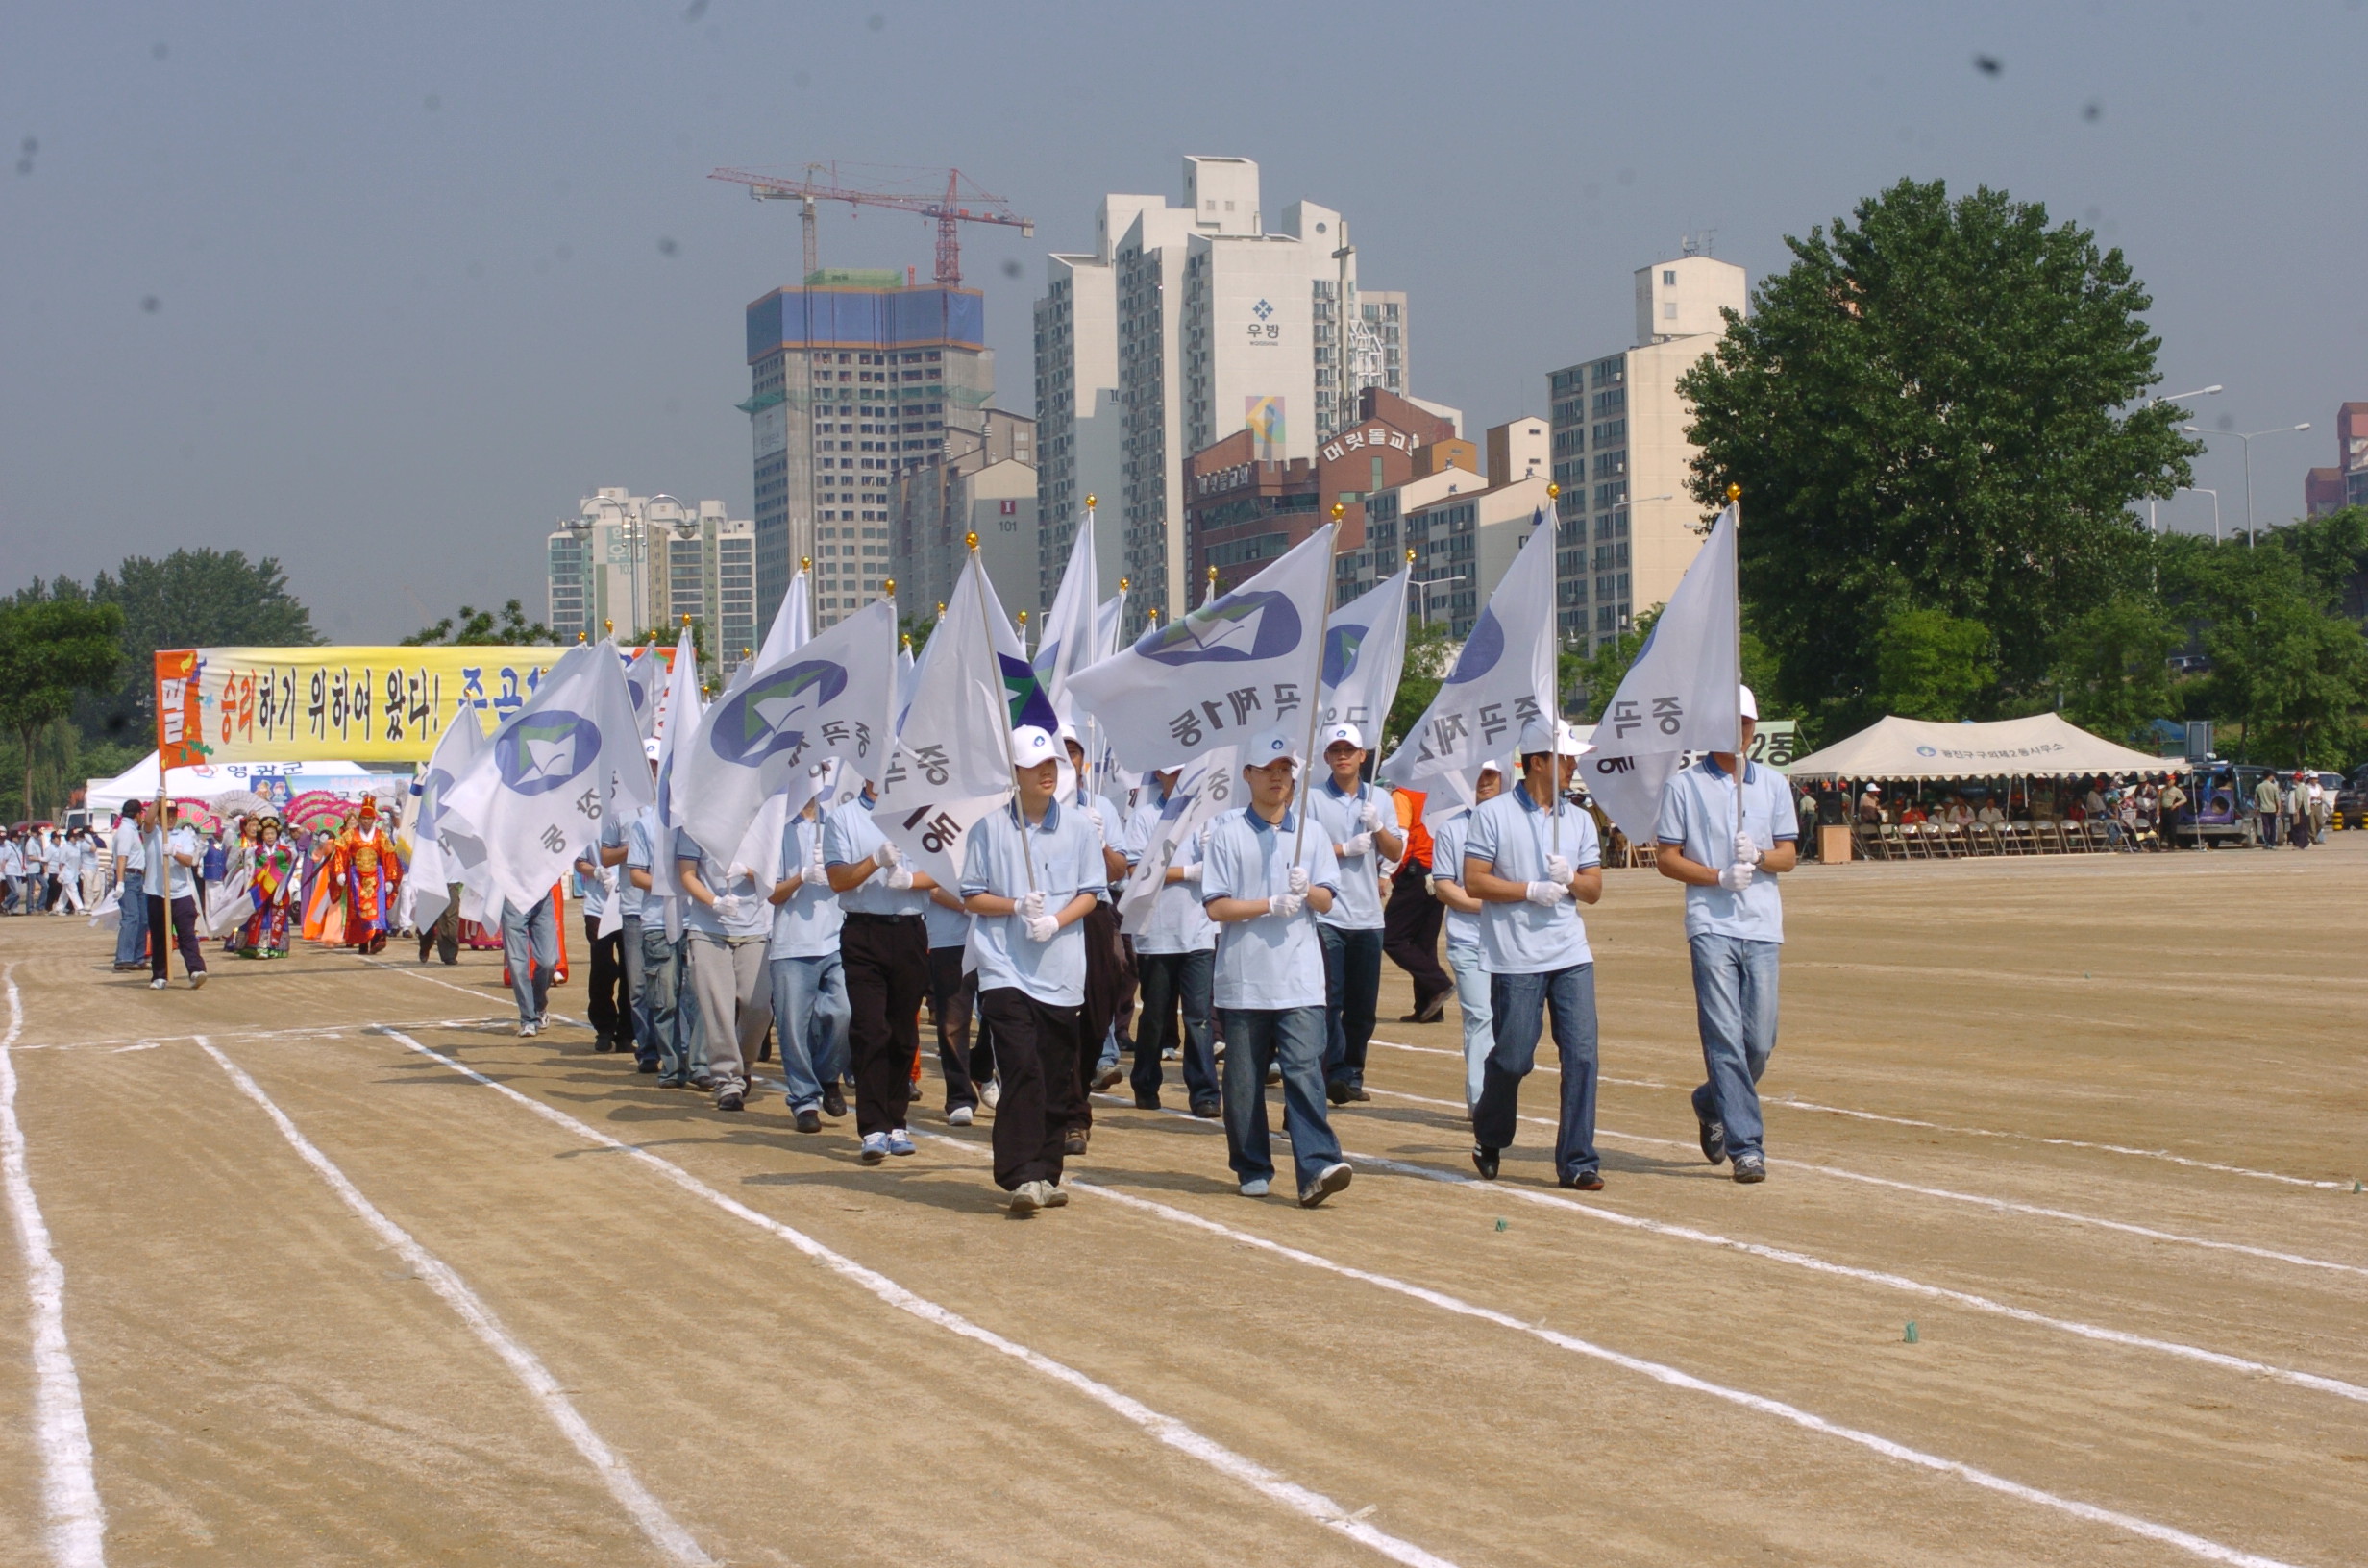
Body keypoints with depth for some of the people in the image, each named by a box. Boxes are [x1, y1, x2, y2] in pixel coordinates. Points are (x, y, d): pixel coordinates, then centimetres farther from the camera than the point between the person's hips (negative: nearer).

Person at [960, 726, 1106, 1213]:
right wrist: (1017, 907, -13)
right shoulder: (989, 829, 3)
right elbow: (972, 897, 4)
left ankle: (1046, 1173, 14)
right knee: (1022, 1069, -14)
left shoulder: (1080, 823, 7)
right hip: (1006, 970, -2)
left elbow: (1092, 893, 6)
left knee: (1058, 1078, 5)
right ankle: (1021, 1176, -16)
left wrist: (1057, 921, -12)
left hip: (1062, 971, 3)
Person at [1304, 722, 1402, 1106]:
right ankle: (1336, 1073, -14)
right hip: (1326, 913, -4)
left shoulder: (1380, 798, 12)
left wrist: (1377, 827, -8)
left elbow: (1396, 852, 9)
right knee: (1331, 998, -11)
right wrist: (1346, 849, -10)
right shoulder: (1312, 798, 1)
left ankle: (1352, 1074, 14)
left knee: (1364, 1005, 5)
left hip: (1368, 914, 4)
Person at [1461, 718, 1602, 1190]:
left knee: (1582, 1055, -5)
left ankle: (1577, 1161, 1)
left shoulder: (1579, 820, 13)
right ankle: (1488, 1140, 27)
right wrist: (1531, 891, -14)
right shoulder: (1493, 815, -2)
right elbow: (1473, 882, -7)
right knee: (1512, 1058, 1)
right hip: (1515, 960, -4)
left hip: (1572, 956, 4)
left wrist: (1571, 879, -8)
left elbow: (1594, 890, 13)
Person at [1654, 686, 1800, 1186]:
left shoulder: (1772, 784, 14)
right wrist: (1720, 876, -13)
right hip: (1710, 925, -4)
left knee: (1760, 1041, 4)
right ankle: (1746, 1145, -10)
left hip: (1762, 926, 4)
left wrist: (1759, 856, -9)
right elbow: (1667, 859, 2)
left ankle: (1712, 1104, 30)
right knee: (1725, 1038, -10)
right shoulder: (1683, 786, 3)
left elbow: (1789, 855, 14)